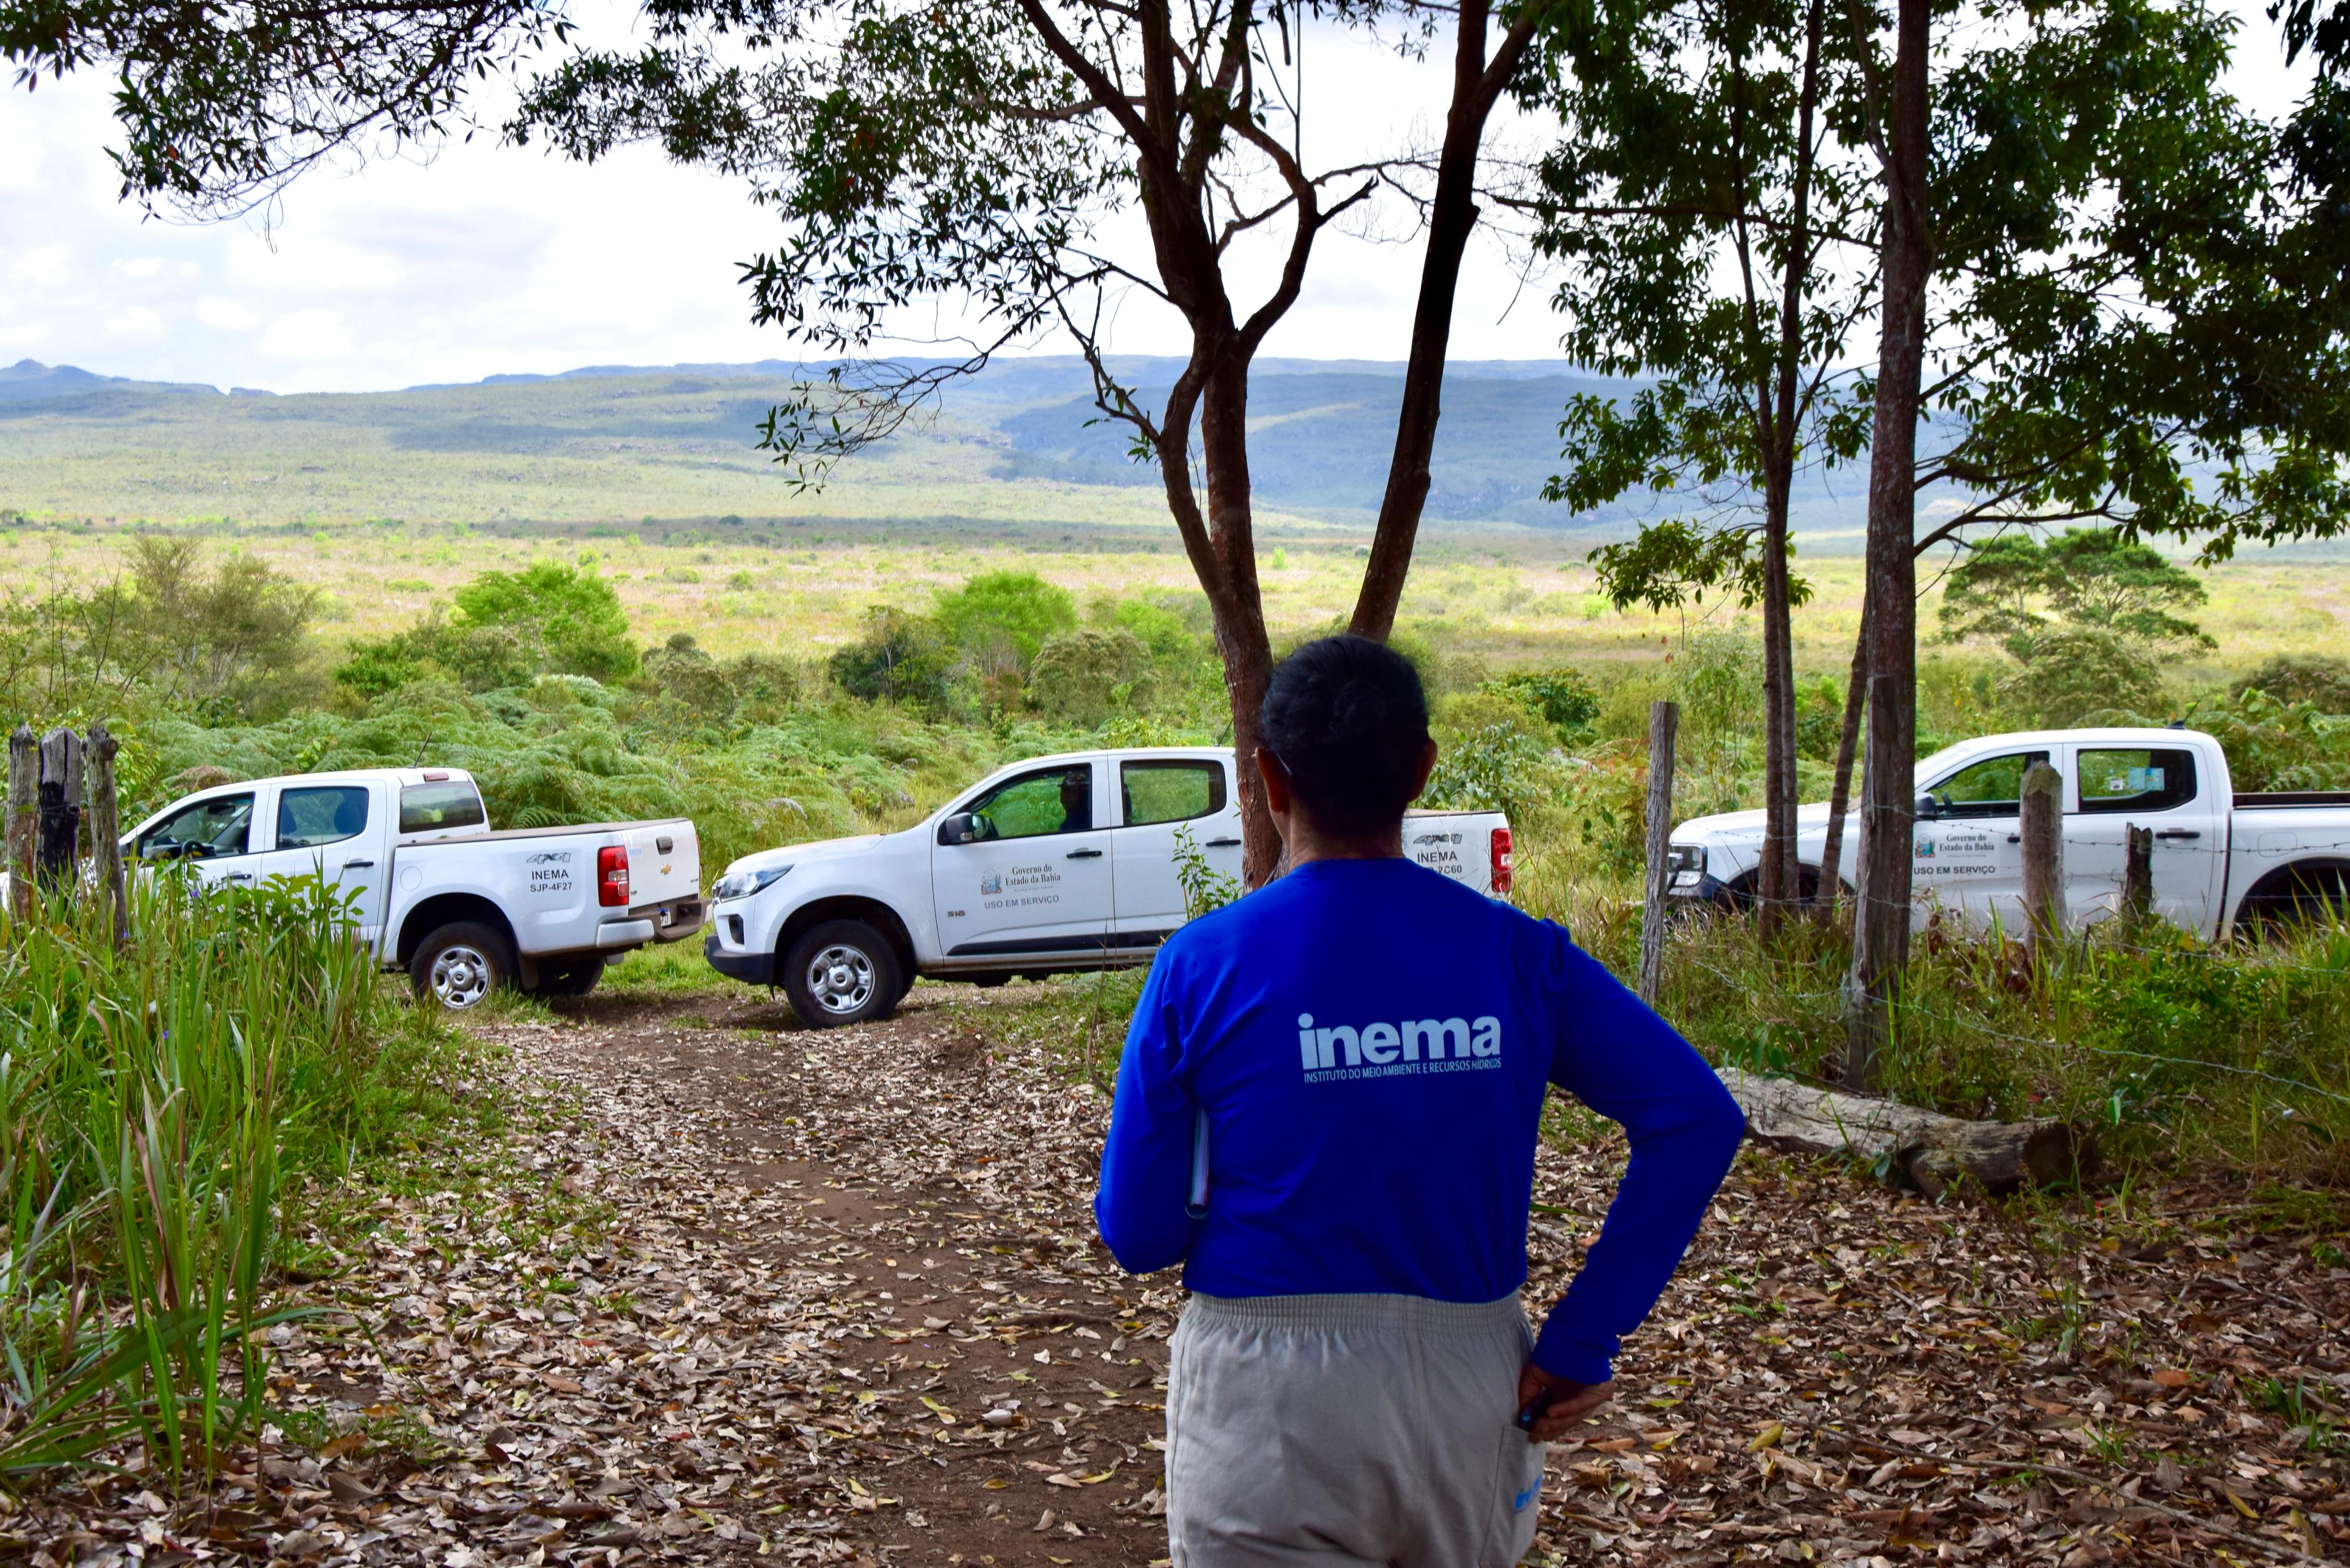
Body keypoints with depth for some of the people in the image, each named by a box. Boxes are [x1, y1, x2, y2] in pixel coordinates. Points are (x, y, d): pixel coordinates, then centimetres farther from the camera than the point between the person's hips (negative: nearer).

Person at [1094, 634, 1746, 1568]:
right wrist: (1581, 1342, -8)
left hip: (1270, 1409, -3)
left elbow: (1137, 1234, -8)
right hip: (1470, 1400, 3)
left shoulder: (1202, 968, -9)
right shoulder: (1517, 953, -2)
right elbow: (1699, 1119, -11)